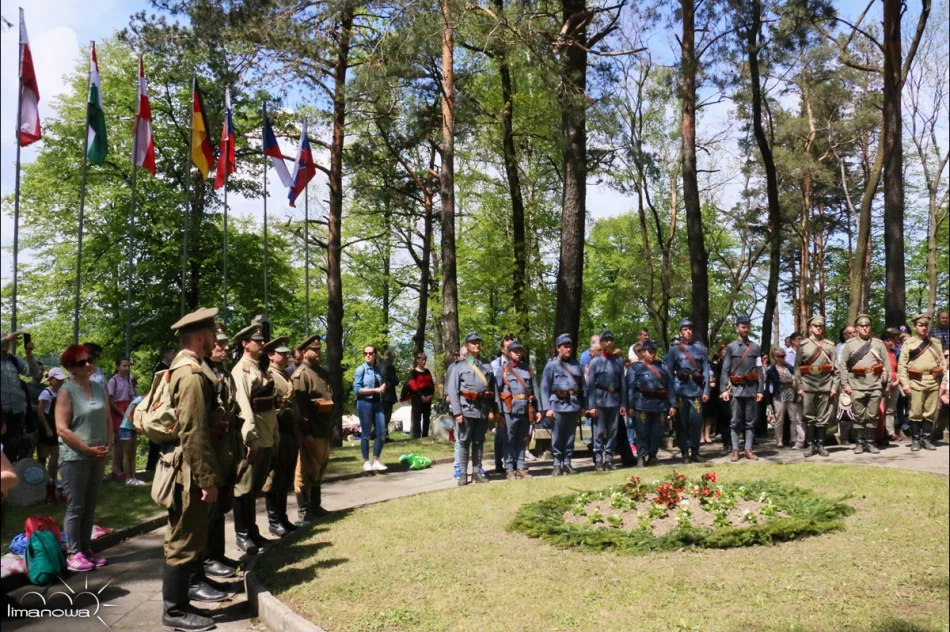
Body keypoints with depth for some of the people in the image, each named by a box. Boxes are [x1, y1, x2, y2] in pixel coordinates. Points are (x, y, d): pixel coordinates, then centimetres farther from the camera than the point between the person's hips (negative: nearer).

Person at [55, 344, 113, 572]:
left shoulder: (100, 388, 8)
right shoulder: (66, 391, -8)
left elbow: (107, 420, 12)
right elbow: (62, 429, -14)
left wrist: (108, 446, -2)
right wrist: (88, 449, -16)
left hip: (98, 457, 6)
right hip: (75, 457, -6)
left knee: (90, 506, 12)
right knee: (76, 507, -2)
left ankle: (86, 549, 21)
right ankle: (73, 554, 6)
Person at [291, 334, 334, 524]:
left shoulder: (323, 372, 15)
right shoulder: (301, 375, -12)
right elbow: (298, 407, -18)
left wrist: (331, 427, 18)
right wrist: (306, 433, -21)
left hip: (324, 431, 9)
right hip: (311, 432, -9)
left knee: (319, 471, 17)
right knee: (306, 473, 0)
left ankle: (316, 507, 28)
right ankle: (303, 513, 7)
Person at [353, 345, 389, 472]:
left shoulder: (378, 370, 11)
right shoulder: (361, 369, -5)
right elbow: (356, 388, -11)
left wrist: (383, 388, -3)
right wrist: (375, 390, -14)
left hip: (377, 403, 5)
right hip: (365, 403, -5)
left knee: (382, 434, 2)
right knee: (365, 434, 2)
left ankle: (376, 461, 14)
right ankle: (366, 462, 12)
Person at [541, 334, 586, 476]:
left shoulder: (576, 364, 11)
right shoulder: (551, 364, -1)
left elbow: (583, 386, 12)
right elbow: (545, 388, -3)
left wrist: (583, 406, 8)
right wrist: (547, 408, -10)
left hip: (574, 404, 4)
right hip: (558, 404, -3)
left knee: (570, 436, 10)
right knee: (557, 437, 2)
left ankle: (567, 462, 18)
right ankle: (557, 464, 10)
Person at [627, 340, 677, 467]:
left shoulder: (662, 367, 16)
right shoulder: (634, 367, 5)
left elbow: (670, 386, 12)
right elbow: (630, 387, -2)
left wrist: (673, 405, 4)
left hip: (661, 404, 4)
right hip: (643, 404, -3)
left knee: (657, 432, 8)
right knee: (642, 432, -1)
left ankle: (652, 456, 20)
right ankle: (642, 457, 5)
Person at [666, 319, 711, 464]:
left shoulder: (700, 347, 8)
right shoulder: (674, 349, 5)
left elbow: (706, 370, 5)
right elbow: (669, 372, 4)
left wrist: (706, 391, -1)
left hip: (697, 389, 1)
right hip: (680, 389, -1)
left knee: (696, 421, -1)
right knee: (682, 422, 2)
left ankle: (695, 451, 12)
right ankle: (684, 453, 10)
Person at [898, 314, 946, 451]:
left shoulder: (936, 343, 14)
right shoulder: (908, 343, 4)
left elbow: (942, 364, 13)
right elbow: (902, 365, -1)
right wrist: (905, 383, -10)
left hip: (933, 382, 3)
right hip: (916, 382, -3)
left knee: (930, 413, 6)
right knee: (916, 413, -2)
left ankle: (926, 439, 14)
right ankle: (915, 440, 6)